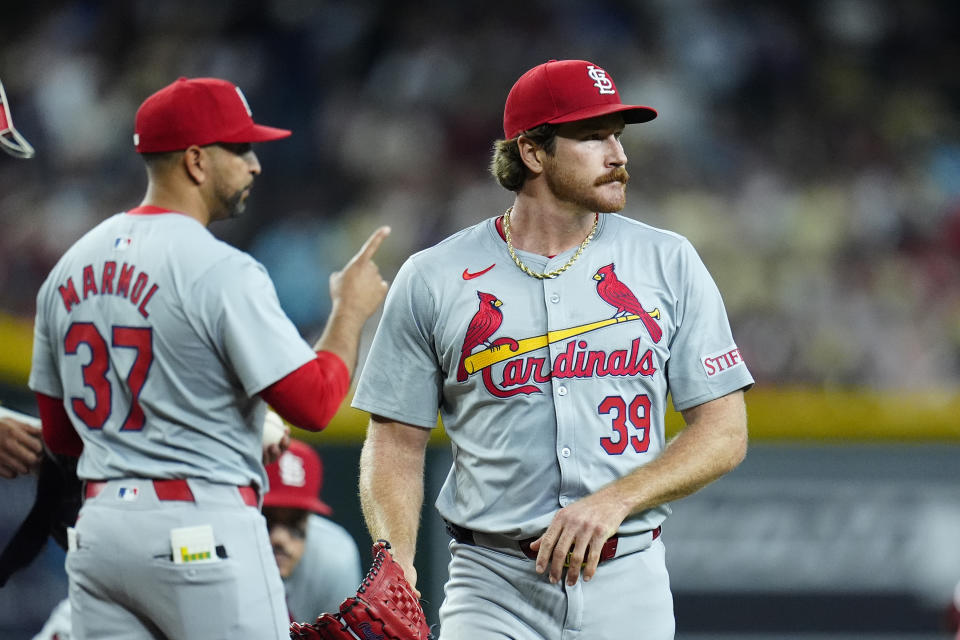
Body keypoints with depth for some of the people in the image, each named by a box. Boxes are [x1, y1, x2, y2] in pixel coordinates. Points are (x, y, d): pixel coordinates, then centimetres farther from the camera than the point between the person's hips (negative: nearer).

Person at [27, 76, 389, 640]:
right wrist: (351, 310, 3)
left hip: (98, 525, 7)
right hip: (204, 529, -7)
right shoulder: (223, 271, -12)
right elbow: (313, 402, -15)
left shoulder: (72, 266, 12)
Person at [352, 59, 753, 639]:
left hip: (628, 586, 1)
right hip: (494, 588, -1)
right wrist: (396, 570, -10)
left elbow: (725, 433, 2)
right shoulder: (433, 280, 3)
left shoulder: (669, 264, 5)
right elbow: (397, 441, 7)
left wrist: (614, 501, -13)